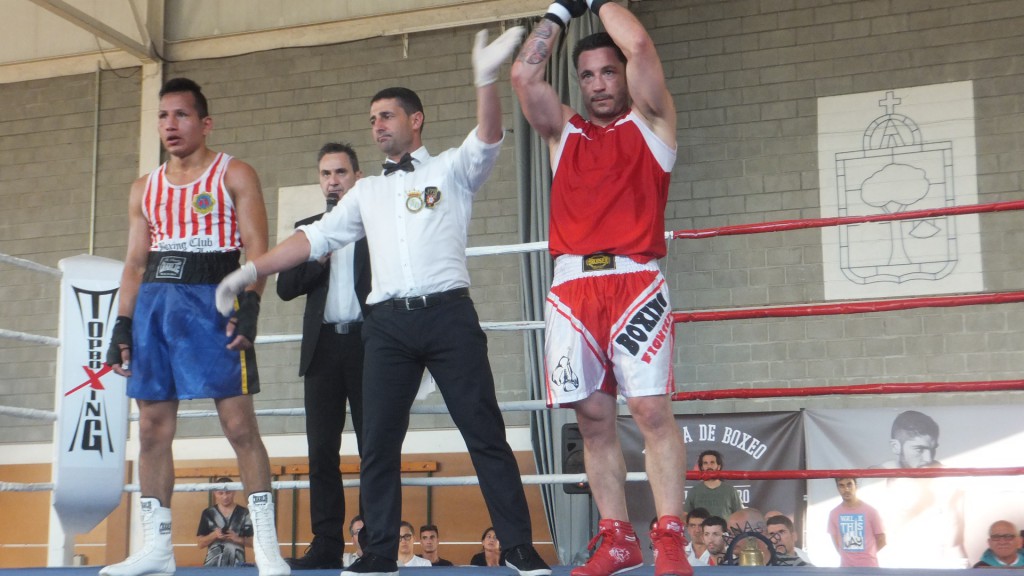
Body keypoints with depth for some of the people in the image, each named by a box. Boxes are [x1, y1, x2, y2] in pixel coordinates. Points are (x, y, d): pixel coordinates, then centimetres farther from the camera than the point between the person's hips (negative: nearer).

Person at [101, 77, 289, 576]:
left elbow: (256, 248, -5)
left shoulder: (235, 176, 4)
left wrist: (250, 305, -19)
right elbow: (135, 263, 17)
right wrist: (122, 325, 8)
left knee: (239, 425, -8)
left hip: (212, 301, -5)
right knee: (152, 429, 4)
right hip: (153, 304, 5)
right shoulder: (145, 189, 18)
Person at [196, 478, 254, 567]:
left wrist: (238, 539, -13)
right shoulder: (208, 514, 7)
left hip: (237, 566, -1)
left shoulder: (244, 514, 4)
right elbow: (200, 543, 7)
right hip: (213, 565, 1)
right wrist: (214, 535, -11)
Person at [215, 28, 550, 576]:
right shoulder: (367, 191, 21)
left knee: (485, 433, -3)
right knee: (377, 443, 3)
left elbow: (487, 140, -12)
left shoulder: (451, 169, 8)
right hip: (387, 323, 5)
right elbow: (314, 238, 17)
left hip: (448, 313, -4)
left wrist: (486, 78, -29)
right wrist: (249, 270, 8)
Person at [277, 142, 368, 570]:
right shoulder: (306, 228, 16)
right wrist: (317, 257, -9)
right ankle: (327, 544, 5)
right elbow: (285, 286, 7)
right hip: (324, 345, 3)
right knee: (321, 449, 1)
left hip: (367, 342, -3)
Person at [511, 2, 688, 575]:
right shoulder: (564, 129, 20)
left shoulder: (650, 121, 11)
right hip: (574, 287, 4)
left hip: (636, 281, -3)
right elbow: (524, 74, 6)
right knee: (594, 417, 3)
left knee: (652, 408, -12)